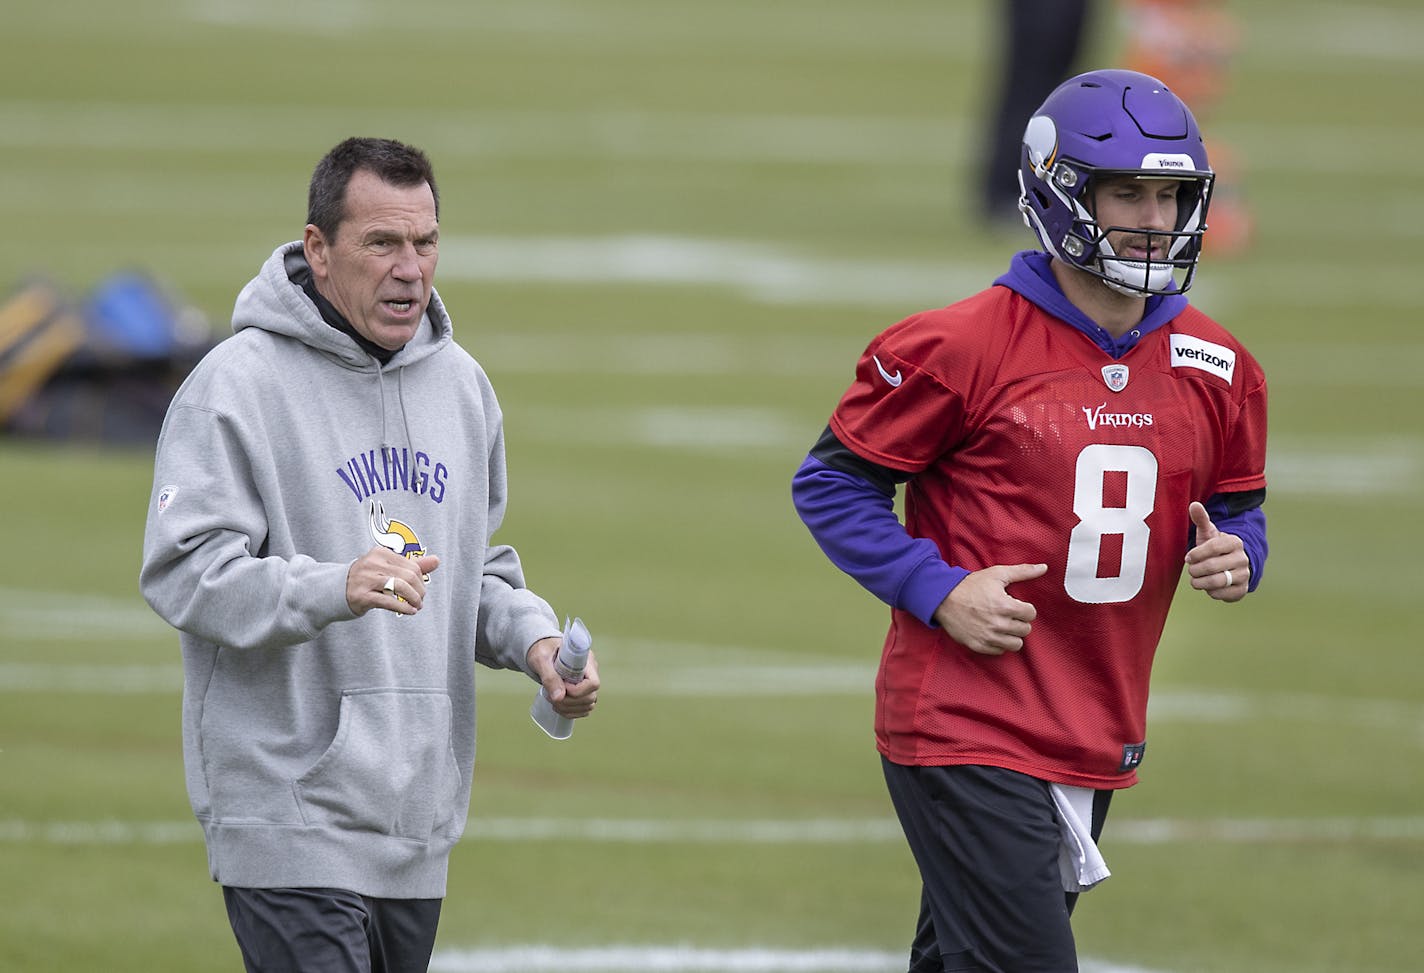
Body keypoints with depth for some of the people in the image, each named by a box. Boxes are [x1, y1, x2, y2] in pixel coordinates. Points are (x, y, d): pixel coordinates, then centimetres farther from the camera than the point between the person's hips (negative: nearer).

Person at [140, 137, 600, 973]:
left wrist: (534, 638, 2)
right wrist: (335, 589, -31)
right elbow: (184, 572, -16)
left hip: (420, 811, 7)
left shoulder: (460, 384, 14)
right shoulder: (240, 385, -9)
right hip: (290, 814, -7)